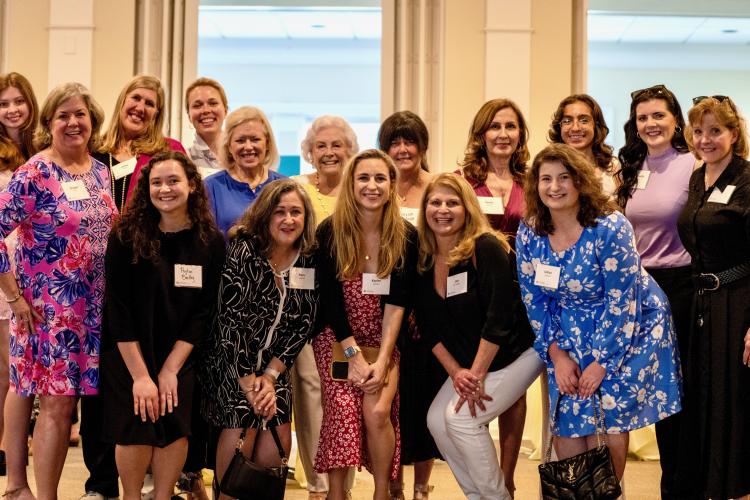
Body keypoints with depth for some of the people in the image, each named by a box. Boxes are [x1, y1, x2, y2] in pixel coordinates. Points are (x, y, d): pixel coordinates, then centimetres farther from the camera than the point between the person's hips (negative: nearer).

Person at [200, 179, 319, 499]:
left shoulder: (310, 260, -2)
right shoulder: (244, 250, -15)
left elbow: (304, 323, -1)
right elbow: (231, 318, -17)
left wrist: (271, 375, -8)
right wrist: (248, 381, -17)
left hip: (274, 363, 4)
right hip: (231, 357, -4)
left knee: (277, 444, -9)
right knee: (242, 423, -19)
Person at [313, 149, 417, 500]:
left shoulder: (406, 237, -6)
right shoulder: (330, 231, -9)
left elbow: (397, 302, -9)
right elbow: (330, 299, -10)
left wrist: (382, 359, -18)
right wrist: (354, 355, -16)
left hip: (384, 341, 1)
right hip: (336, 339, 0)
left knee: (377, 412, -20)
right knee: (343, 412, -20)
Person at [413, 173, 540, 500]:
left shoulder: (486, 248, -19)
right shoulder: (423, 260, 0)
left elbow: (499, 317, -23)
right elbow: (427, 326, 1)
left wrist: (477, 374, -21)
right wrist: (455, 371, -9)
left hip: (514, 355, -7)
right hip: (466, 362, 7)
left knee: (461, 418, -18)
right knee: (437, 419, -5)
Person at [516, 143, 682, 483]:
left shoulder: (610, 229, -22)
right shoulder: (528, 234, -8)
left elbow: (621, 303, -21)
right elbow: (534, 299, -1)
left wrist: (601, 362, -19)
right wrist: (556, 354, -8)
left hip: (628, 328, -4)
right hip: (569, 334, 4)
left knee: (609, 417, -7)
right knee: (565, 421, 0)